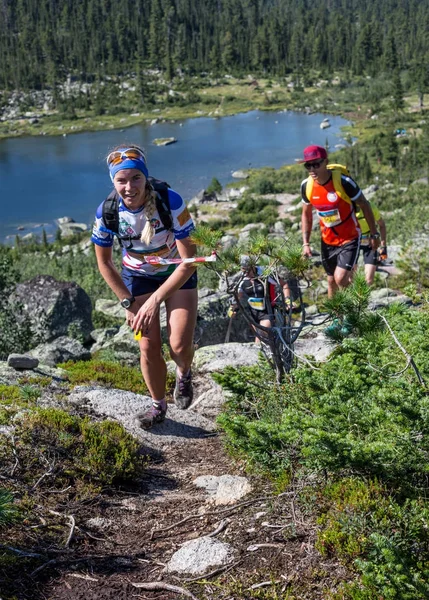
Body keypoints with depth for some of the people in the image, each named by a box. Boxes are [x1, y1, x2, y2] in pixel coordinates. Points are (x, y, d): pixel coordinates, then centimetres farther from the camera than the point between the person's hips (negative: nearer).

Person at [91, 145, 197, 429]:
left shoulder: (171, 202, -33)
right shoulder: (107, 212, -24)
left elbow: (189, 260, -28)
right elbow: (104, 262, -7)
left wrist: (155, 300, -30)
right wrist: (128, 302, -8)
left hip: (178, 273, -2)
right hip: (138, 277, 2)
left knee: (180, 345, -13)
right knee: (149, 348, -2)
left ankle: (184, 375, 24)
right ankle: (158, 405, 24)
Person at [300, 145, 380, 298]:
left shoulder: (343, 181, -22)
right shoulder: (306, 186, -8)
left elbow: (364, 205, -10)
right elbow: (306, 214, 7)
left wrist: (374, 234, -5)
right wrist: (306, 243, 2)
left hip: (350, 239, -4)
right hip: (328, 241, 5)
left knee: (340, 279, -17)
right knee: (332, 282, 13)